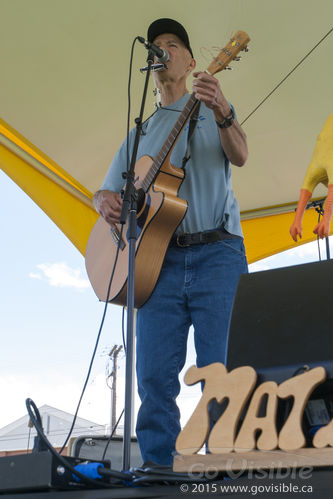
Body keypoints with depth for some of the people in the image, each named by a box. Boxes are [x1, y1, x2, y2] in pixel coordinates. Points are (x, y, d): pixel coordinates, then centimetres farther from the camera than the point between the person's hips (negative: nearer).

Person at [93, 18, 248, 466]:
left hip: (215, 252, -3)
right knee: (154, 375, -4)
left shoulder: (213, 108, 13)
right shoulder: (141, 133, 24)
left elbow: (240, 156, -7)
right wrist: (105, 201, -2)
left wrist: (222, 115, -27)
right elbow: (107, 190, 23)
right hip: (160, 259, 3)